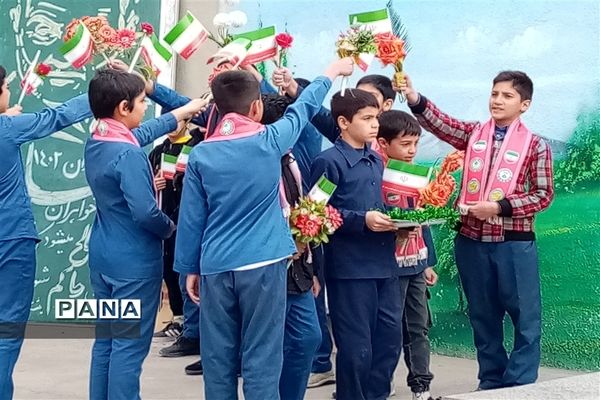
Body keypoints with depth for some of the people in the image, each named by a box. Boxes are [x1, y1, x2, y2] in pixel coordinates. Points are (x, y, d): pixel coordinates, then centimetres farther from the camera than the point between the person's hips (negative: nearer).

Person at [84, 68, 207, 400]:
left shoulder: (95, 143, 5)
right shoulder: (129, 154, -22)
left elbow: (141, 133, 24)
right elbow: (145, 213, -28)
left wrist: (183, 111, 32)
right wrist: (170, 228, -6)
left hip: (102, 257, 9)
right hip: (134, 262, -9)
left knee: (105, 340, 15)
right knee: (129, 346, -2)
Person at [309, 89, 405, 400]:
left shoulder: (376, 162, 15)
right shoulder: (329, 161, -10)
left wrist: (395, 222, 4)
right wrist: (362, 221, -22)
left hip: (384, 264, 8)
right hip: (350, 268, -7)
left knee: (390, 339, 11)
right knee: (356, 348, 0)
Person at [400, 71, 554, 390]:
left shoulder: (535, 145, -3)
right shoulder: (474, 134, 6)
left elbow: (543, 195, -6)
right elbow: (440, 123, -10)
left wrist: (499, 207, -16)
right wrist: (413, 97, -27)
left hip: (514, 243, -3)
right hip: (471, 240, 4)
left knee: (525, 316, 2)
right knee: (482, 316, 14)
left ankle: (520, 385, 13)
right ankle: (491, 381, 27)